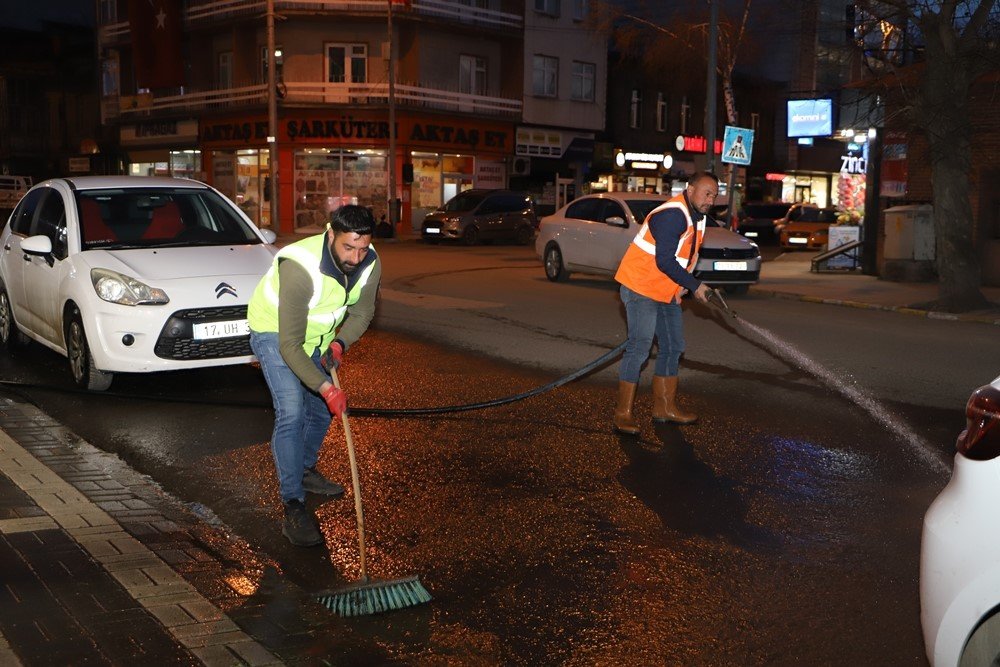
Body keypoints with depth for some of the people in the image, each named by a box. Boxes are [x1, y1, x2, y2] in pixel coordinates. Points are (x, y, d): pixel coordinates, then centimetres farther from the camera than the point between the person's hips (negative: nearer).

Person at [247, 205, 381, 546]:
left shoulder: (370, 264, -21)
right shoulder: (300, 268, -40)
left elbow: (362, 312, -2)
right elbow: (289, 346, -38)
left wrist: (340, 342, -20)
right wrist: (326, 388, -42)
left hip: (318, 334, 7)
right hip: (275, 330, -7)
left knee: (322, 408, 18)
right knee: (291, 412, -20)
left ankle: (304, 470, 43)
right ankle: (293, 507, -16)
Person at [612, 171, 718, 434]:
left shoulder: (696, 217, 11)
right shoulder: (672, 215, -21)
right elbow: (665, 261, -26)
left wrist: (680, 289, 9)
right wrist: (695, 286, -20)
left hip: (666, 292, 10)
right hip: (641, 287, -10)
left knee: (673, 347, 13)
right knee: (639, 347, -14)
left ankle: (665, 407, 24)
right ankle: (623, 413, -10)